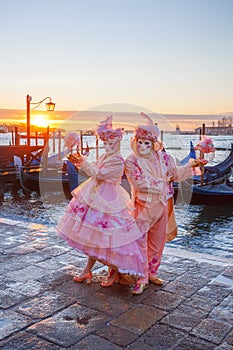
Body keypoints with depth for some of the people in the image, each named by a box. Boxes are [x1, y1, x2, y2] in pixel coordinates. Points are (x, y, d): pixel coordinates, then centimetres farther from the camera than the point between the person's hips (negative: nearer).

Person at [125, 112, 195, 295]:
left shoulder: (163, 157, 2)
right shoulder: (131, 161, -11)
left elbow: (175, 173, 15)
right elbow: (140, 183, -22)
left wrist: (190, 166, 3)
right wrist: (163, 182, -19)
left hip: (162, 205, 5)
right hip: (143, 206, -4)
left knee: (157, 242, 14)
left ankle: (152, 273, 31)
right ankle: (142, 278, 9)